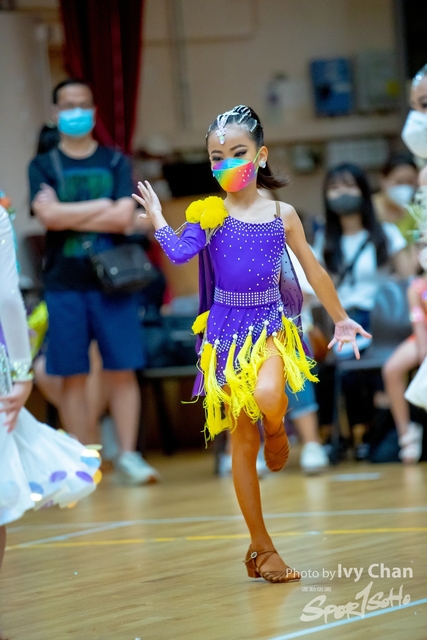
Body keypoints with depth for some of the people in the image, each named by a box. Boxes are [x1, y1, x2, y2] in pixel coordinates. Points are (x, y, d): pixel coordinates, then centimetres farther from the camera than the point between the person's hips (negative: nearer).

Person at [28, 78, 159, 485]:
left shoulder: (116, 163, 8)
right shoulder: (43, 166, 7)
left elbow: (124, 217, -6)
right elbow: (49, 216, -10)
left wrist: (68, 214, -7)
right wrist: (101, 205, -5)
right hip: (64, 285, 0)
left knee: (122, 371, -2)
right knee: (73, 376, 1)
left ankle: (128, 455, 3)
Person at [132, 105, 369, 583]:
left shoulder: (282, 215, 3)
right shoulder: (209, 214, -2)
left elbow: (314, 271, 13)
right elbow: (180, 252, -19)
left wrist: (340, 319, 18)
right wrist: (155, 215, -21)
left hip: (272, 325, 0)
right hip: (227, 329, 0)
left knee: (268, 395, -33)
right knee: (242, 441, 4)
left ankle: (277, 430, 7)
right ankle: (262, 546, 15)